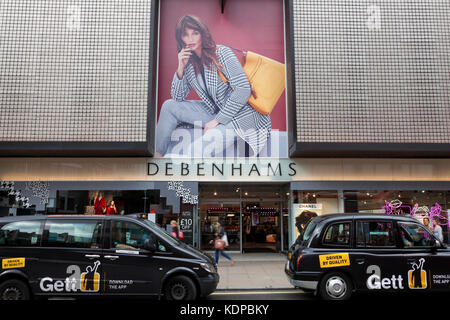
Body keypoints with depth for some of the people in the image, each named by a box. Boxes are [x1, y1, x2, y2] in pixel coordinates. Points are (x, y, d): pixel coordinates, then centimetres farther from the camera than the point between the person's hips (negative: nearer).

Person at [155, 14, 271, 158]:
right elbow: (177, 97, 9)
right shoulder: (189, 62, 6)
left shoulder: (222, 53, -13)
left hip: (240, 115, -7)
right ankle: (157, 154, 7)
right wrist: (180, 68, -7)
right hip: (216, 112, 8)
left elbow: (243, 90, -20)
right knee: (169, 106, 2)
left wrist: (217, 120, -18)